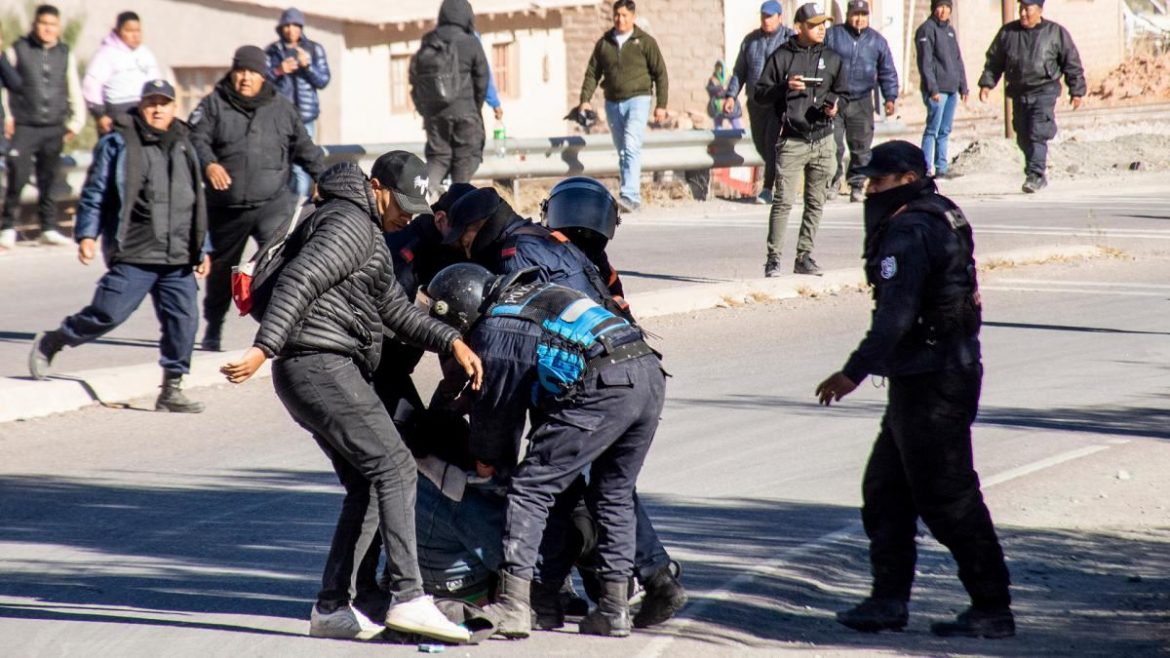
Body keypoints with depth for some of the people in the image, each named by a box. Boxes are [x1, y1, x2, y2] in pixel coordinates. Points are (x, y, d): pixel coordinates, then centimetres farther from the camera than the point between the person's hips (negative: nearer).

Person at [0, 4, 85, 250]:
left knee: (49, 180, 6)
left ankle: (49, 229, 14)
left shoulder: (66, 54, 11)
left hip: (54, 128, 3)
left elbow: (74, 90, 17)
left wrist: (76, 122, 11)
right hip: (24, 127, -3)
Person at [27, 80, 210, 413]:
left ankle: (171, 390, 6)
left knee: (183, 320, -3)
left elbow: (196, 204, 24)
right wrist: (87, 234, -9)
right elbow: (94, 193, 1)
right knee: (108, 313, -9)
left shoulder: (184, 146, 18)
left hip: (179, 259, 5)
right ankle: (49, 344, 14)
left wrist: (202, 249, 23)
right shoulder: (118, 143, 1)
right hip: (133, 255, -5)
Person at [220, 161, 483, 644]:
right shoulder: (350, 223, -8)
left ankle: (331, 608, 9)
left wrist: (452, 342, 12)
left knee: (365, 487, 11)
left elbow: (396, 309, 25)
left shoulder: (368, 235, 25)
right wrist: (264, 349, -30)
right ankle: (408, 599, -21)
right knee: (394, 467, -14)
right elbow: (298, 282, -20)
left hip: (314, 372, 11)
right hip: (322, 365, -11)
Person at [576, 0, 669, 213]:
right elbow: (592, 72, 12)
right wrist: (585, 99, -1)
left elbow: (660, 74, 3)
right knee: (622, 152, 8)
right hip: (613, 103, 5)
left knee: (631, 146, -20)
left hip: (637, 99, -5)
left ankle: (630, 195, -27)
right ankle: (634, 197, 15)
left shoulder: (645, 42, 1)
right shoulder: (604, 43, 10)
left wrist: (661, 105, -2)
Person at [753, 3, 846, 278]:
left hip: (822, 140, 4)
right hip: (792, 141, -4)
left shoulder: (831, 59, 11)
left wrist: (834, 106, -2)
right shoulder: (782, 57, 0)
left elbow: (841, 92, 20)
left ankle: (805, 257, 15)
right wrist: (785, 87, -17)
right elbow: (759, 94, -1)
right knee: (783, 201, -11)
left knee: (816, 203, 7)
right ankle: (773, 258, -6)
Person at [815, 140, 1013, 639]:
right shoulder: (940, 219, 14)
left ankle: (992, 608, 0)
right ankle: (888, 599, 16)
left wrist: (854, 372, -25)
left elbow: (896, 315, -25)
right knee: (885, 489, 14)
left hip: (930, 385, -11)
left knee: (947, 498, -5)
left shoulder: (909, 233, -18)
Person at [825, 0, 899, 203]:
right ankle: (832, 181, 8)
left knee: (861, 147, 2)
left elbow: (887, 72, 13)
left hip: (861, 102, 2)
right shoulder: (832, 36, 2)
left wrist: (890, 97, 4)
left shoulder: (877, 41, 8)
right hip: (834, 100, -2)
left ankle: (857, 186, 11)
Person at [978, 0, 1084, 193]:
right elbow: (994, 61, 14)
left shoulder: (1056, 33, 0)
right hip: (1019, 94, 4)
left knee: (1037, 134, -16)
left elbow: (1072, 63, 4)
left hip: (1044, 92, -4)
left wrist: (1076, 90, 2)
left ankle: (1035, 174, -18)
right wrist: (986, 83, 4)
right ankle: (1040, 173, 22)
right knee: (1023, 138, 8)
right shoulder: (1008, 33, 7)